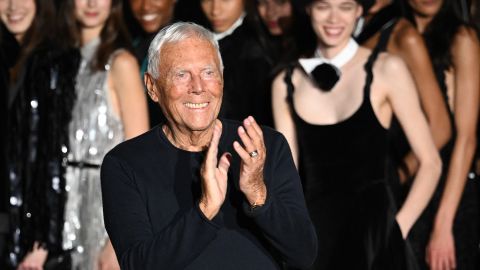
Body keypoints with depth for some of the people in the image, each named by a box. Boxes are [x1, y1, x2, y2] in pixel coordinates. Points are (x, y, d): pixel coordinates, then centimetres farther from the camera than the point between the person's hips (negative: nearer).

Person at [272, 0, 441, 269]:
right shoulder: (286, 84, 5)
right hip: (313, 234, 3)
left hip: (373, 231, -3)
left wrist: (396, 231, -8)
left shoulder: (386, 70, -4)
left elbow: (430, 162, -3)